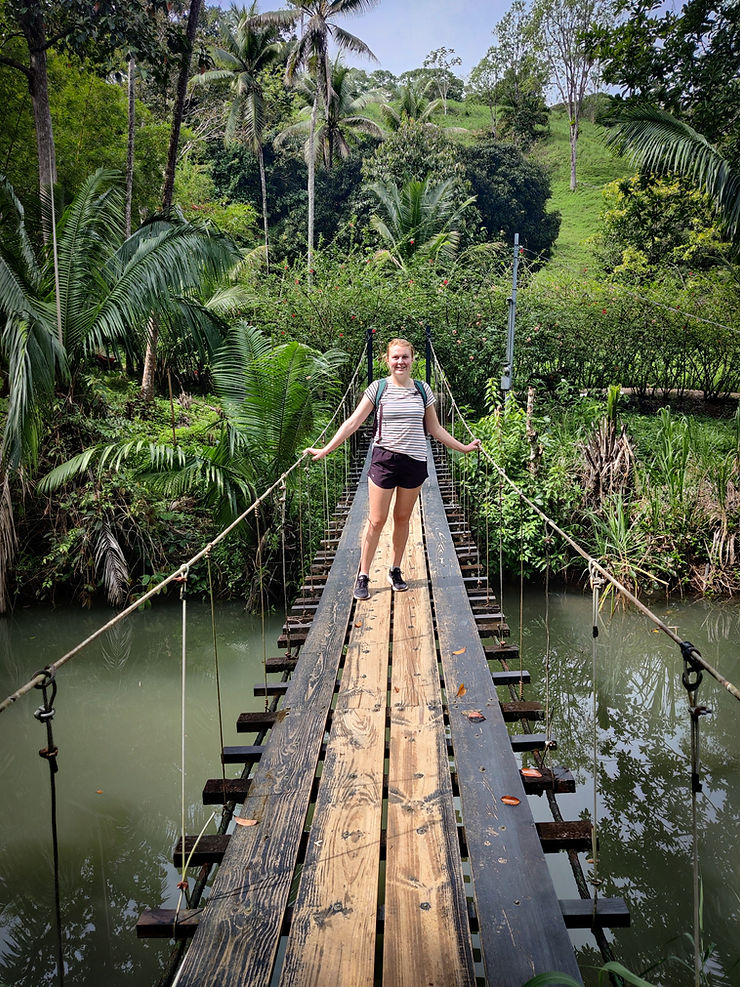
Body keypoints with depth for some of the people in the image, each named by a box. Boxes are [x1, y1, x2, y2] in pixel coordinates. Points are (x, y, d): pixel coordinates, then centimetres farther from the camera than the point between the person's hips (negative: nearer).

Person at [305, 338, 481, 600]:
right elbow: (353, 422, -2)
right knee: (376, 521, -2)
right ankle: (363, 576, 8)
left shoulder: (422, 390, 7)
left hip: (415, 461, 2)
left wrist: (463, 447, 14)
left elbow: (434, 429, 15)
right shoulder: (378, 388, -1)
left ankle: (395, 571, 26)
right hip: (384, 459, -2)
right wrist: (325, 450, -8)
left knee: (402, 519, 11)